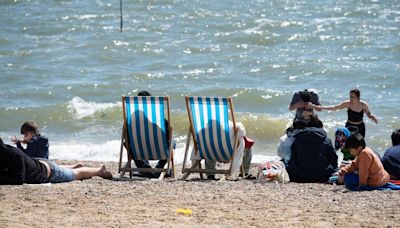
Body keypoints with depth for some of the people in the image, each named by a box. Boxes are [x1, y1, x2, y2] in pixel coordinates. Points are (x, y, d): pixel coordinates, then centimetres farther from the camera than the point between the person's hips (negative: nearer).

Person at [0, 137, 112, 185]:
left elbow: (19, 179, -46)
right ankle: (77, 166, 67)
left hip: (47, 170, -7)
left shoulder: (14, 155, -41)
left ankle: (100, 170, 45)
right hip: (37, 163, 7)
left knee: (77, 174, 20)